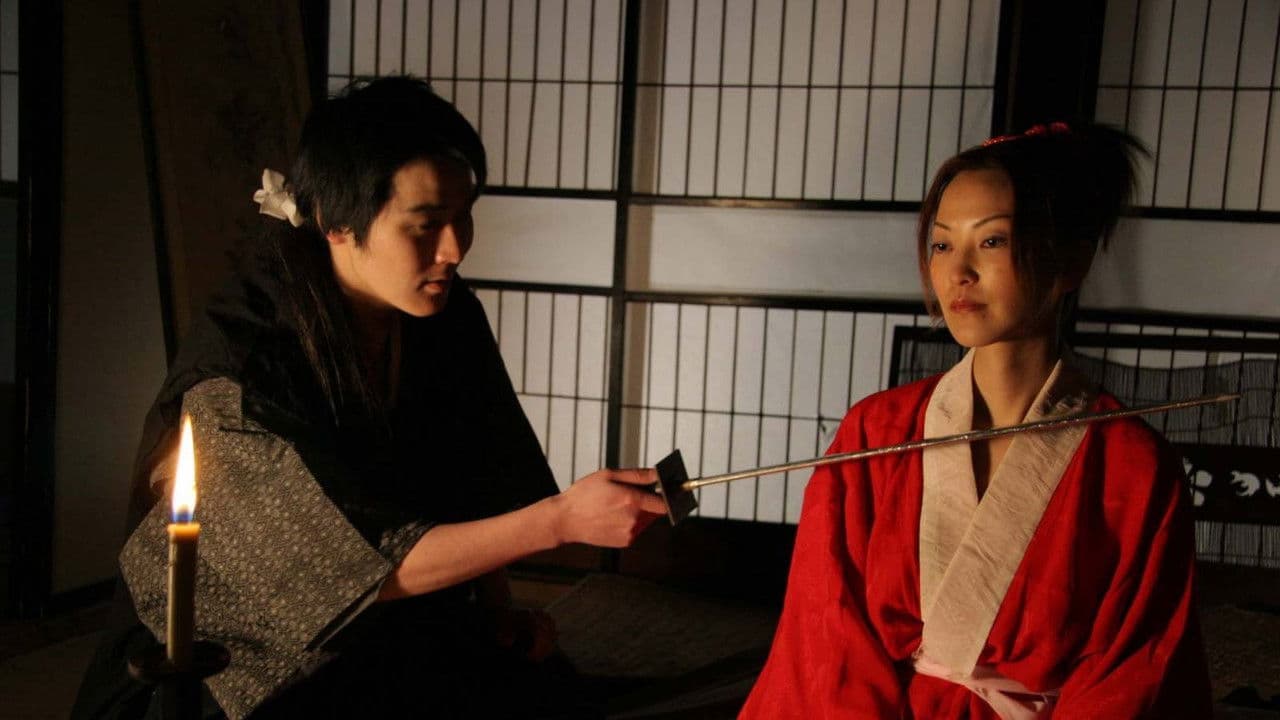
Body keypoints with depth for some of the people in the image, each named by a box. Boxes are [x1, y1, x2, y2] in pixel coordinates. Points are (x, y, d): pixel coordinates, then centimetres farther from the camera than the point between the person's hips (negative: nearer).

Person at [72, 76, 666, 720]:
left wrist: (499, 614, -5)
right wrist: (559, 518, -31)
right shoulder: (233, 376, -24)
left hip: (408, 643, 5)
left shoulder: (449, 319, -6)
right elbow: (372, 566, -25)